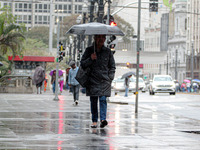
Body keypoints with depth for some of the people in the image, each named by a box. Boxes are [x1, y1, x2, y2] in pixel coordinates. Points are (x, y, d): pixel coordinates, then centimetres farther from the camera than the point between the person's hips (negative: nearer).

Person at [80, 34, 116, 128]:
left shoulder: (108, 52, 8)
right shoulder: (89, 50, 6)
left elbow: (112, 67, 14)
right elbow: (82, 64, 6)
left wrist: (110, 78, 4)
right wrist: (90, 59, -11)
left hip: (104, 81, -1)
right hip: (92, 81, 1)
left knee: (103, 99, -14)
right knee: (93, 101, 1)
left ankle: (103, 119, -22)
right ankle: (94, 121, 7)